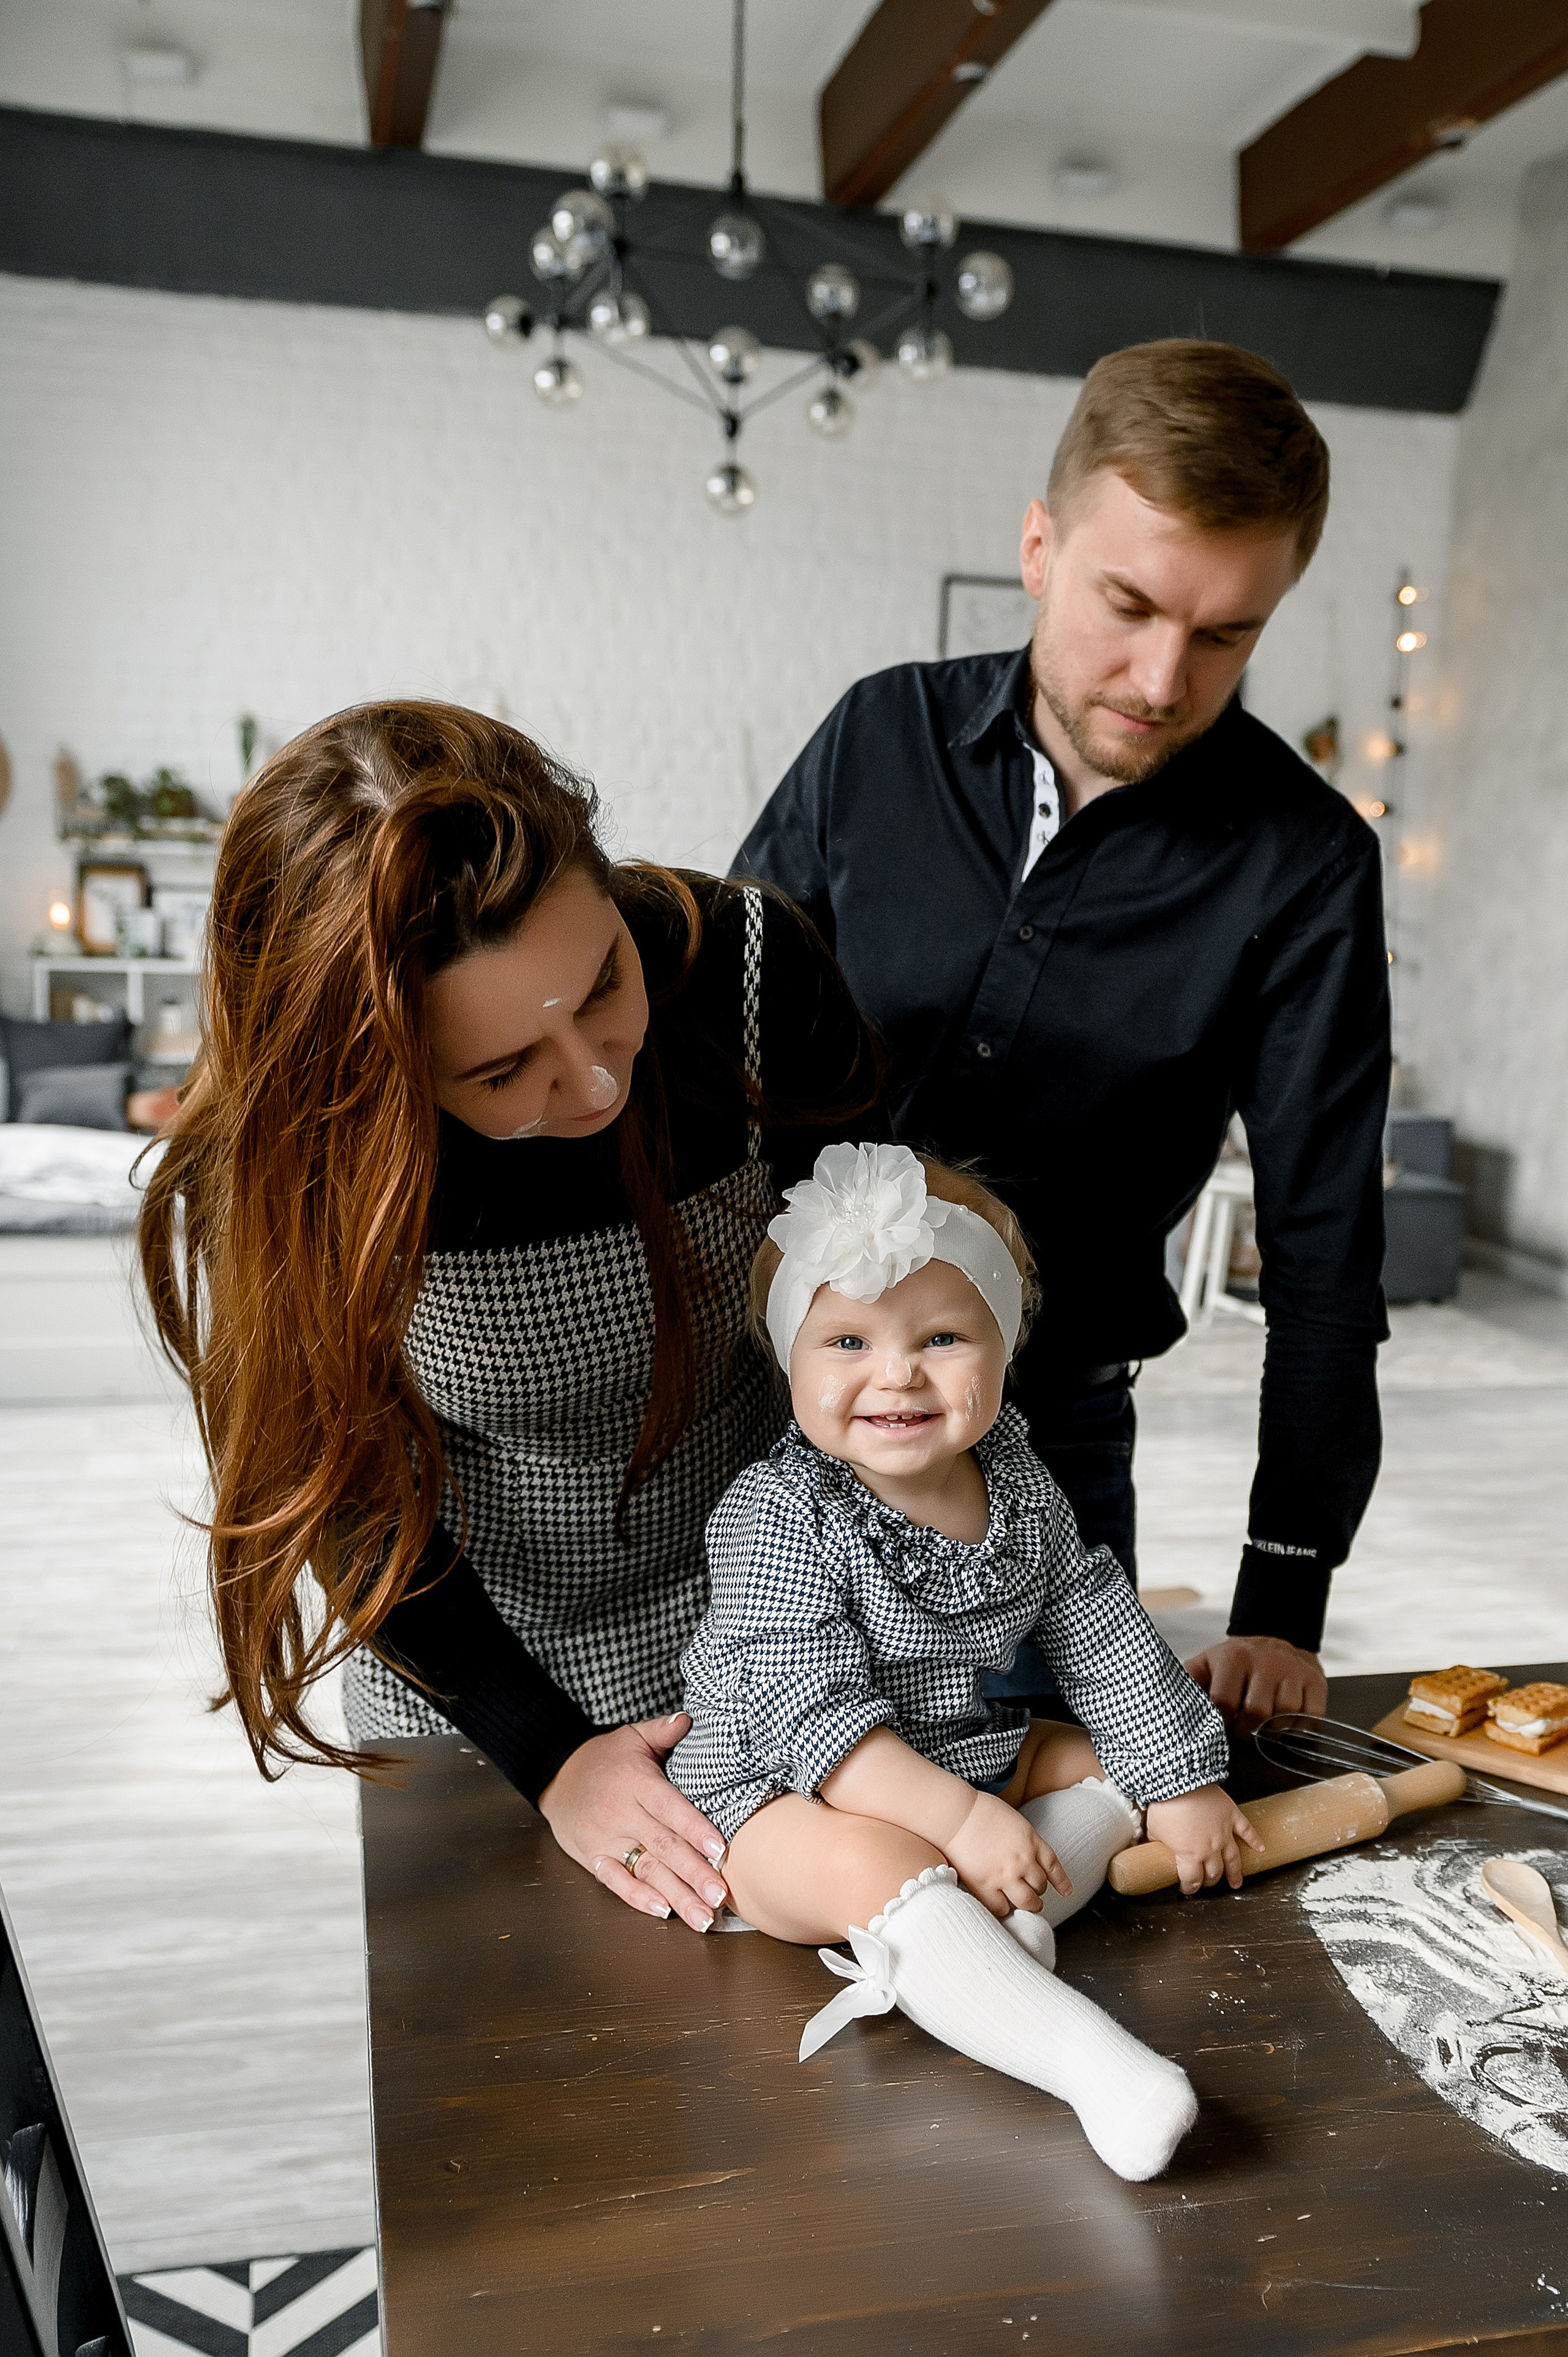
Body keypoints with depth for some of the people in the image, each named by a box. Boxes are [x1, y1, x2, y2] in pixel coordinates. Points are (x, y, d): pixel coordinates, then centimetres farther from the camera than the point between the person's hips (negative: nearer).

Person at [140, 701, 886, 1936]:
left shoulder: (746, 965, -27)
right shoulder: (275, 1154, -28)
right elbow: (342, 1489, -14)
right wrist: (549, 1754, -15)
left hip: (747, 1593, 1)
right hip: (466, 1640, -1)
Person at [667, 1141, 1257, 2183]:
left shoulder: (1021, 1486, -4)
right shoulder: (781, 1518, -23)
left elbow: (1105, 1635, 7)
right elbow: (810, 1714, -28)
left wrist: (1182, 1781, 8)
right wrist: (960, 1818, -34)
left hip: (974, 1759, 8)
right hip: (783, 1795, -7)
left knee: (1128, 1758, 3)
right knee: (876, 1867, -35)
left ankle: (1002, 1931, -21)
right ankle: (1089, 2056, -44)